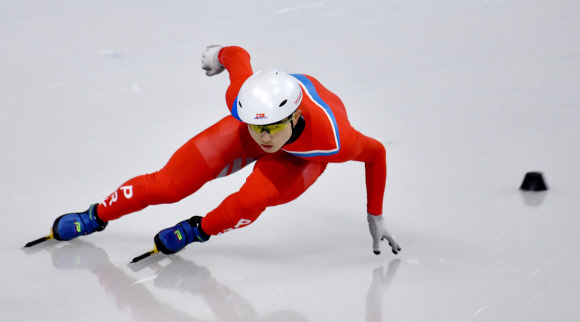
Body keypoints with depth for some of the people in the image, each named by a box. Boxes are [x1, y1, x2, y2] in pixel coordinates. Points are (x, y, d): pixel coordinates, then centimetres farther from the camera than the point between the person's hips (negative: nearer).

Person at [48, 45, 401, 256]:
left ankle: (199, 230, -1)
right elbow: (238, 55, -18)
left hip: (303, 153, -2)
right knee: (169, 184, -3)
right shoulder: (242, 100, -40)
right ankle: (97, 216, 23)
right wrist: (219, 54, 7)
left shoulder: (333, 139, -43)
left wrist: (375, 216, -10)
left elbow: (376, 154, -22)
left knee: (253, 198, -33)